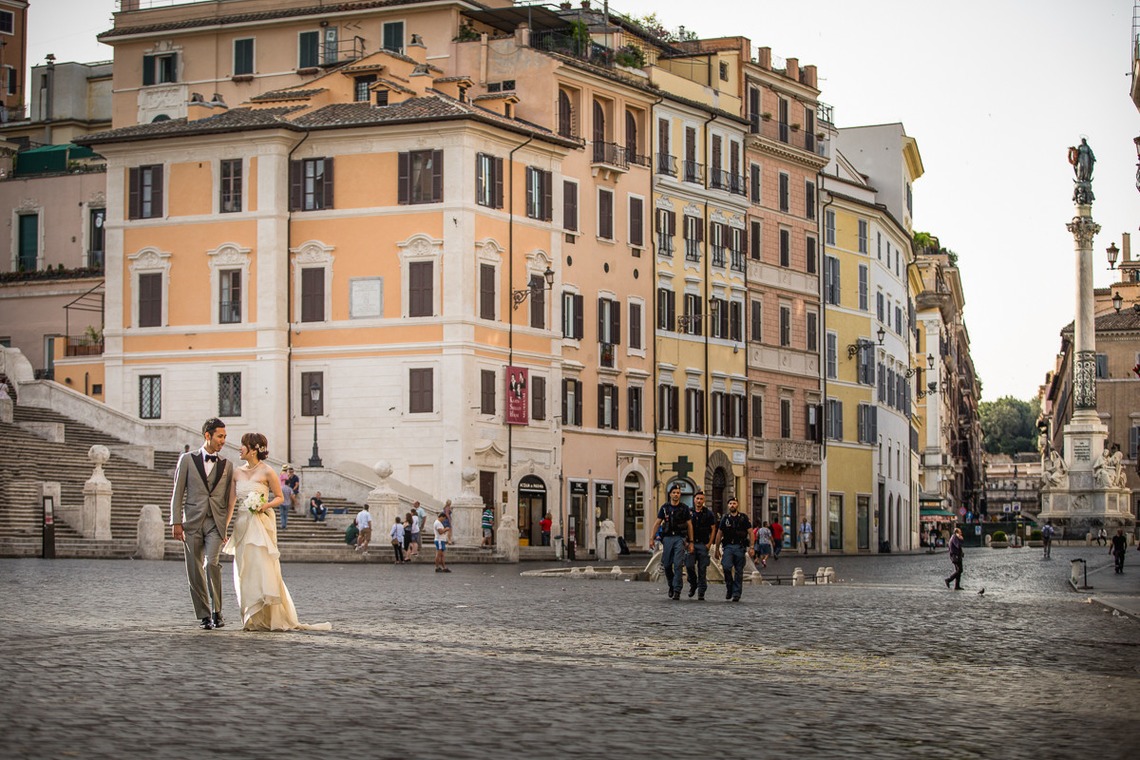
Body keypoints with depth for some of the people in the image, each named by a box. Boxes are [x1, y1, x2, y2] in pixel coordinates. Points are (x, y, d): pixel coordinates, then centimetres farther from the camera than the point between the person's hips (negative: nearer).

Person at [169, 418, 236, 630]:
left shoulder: (227, 465, 12)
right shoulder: (187, 459, 7)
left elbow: (229, 500, 12)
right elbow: (177, 493, 5)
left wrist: (225, 525, 4)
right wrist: (176, 522, -2)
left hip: (215, 523, 0)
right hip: (192, 523, 0)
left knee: (211, 563, -20)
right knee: (195, 573, 2)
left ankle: (217, 611, -9)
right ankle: (204, 616, 13)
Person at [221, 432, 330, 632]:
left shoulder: (266, 471, -4)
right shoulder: (237, 473, 11)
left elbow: (280, 497, 3)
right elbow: (231, 501, 12)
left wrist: (266, 505, -16)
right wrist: (224, 527, 7)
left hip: (261, 525, -5)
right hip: (242, 524, 5)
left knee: (263, 568, -10)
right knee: (245, 571, 3)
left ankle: (270, 618, -4)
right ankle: (252, 618, 10)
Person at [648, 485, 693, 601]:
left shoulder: (684, 508, 5)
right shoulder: (664, 508, 8)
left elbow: (689, 525, 8)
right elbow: (657, 524, 8)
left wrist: (691, 542, 3)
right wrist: (652, 539, 0)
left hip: (680, 538, -2)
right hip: (667, 538, 2)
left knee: (678, 565, -11)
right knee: (667, 565, 3)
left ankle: (677, 591, -12)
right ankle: (671, 586, 28)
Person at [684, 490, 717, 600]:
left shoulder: (708, 514, 4)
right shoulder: (689, 513, 8)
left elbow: (713, 529, 5)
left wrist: (709, 544, -4)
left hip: (703, 545, -1)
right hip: (691, 544, 1)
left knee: (702, 569, -2)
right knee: (689, 566, -9)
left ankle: (701, 593, 1)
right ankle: (693, 585, 16)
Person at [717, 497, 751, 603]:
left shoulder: (744, 518, 6)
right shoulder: (725, 518, 10)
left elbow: (750, 533, 4)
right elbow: (719, 534, 14)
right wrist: (717, 549, 11)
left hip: (740, 547, -1)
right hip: (728, 546, 1)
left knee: (738, 571, 0)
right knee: (726, 566, -19)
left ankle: (736, 594, 5)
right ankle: (729, 587, 0)